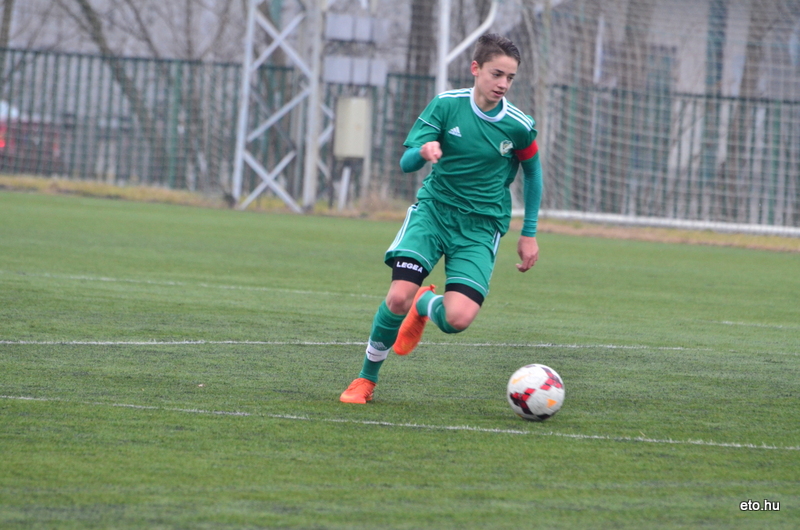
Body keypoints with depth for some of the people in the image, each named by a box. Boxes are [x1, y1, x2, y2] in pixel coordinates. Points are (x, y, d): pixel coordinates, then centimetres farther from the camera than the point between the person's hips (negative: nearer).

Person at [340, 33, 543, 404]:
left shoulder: (519, 127, -5)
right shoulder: (446, 105, -6)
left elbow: (533, 175, 14)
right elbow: (406, 163, -8)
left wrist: (529, 234, 13)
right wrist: (423, 152, -32)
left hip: (481, 225, 0)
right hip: (433, 209, 0)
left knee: (458, 319, -20)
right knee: (398, 297, -21)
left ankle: (424, 304, 21)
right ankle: (366, 379, 4)